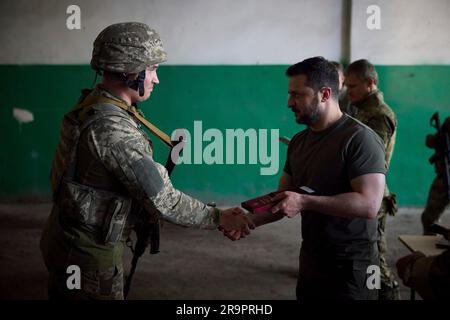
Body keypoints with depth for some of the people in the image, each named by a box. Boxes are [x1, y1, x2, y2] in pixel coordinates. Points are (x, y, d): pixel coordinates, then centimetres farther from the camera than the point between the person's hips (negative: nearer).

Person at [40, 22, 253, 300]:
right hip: (90, 254, -9)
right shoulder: (111, 128, -28)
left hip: (67, 239, 9)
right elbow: (163, 200, -26)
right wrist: (218, 218, -16)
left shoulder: (94, 105, 2)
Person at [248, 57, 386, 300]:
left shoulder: (360, 139, -17)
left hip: (350, 266, -7)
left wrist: (304, 202, -25)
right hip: (310, 259, 7)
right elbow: (282, 199, 10)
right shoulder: (299, 141, 7)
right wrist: (251, 221, -6)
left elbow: (369, 204, -26)